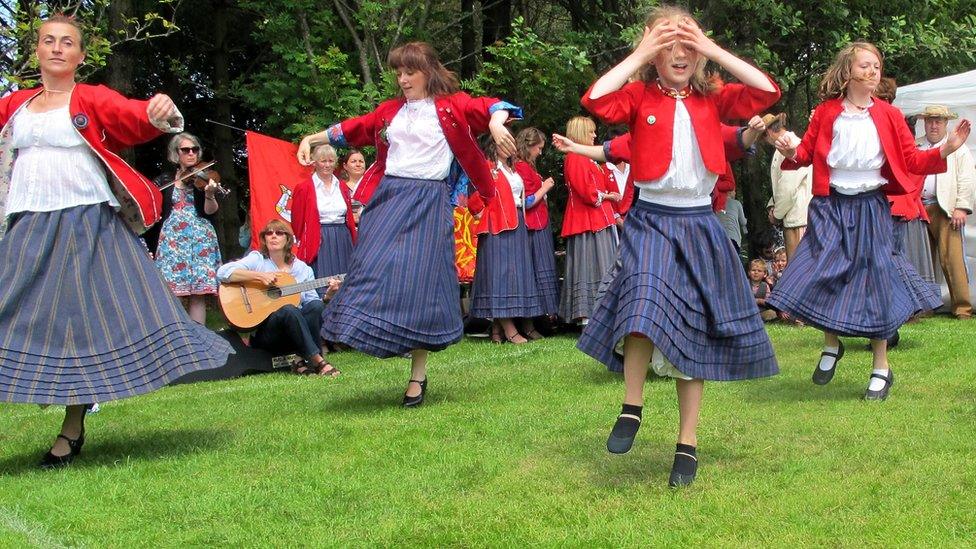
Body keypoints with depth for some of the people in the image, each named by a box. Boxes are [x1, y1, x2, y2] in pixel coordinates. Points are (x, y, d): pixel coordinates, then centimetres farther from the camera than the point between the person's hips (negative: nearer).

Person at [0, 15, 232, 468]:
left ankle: (72, 430, 11)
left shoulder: (94, 100, 1)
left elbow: (136, 118, -17)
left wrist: (160, 113, -37)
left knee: (87, 319, -1)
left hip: (88, 225, -3)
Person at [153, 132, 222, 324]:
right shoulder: (165, 181, 12)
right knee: (170, 292, -8)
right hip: (172, 240, 2)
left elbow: (210, 211, -9)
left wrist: (209, 194, -29)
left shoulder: (205, 177, 4)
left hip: (199, 239, -2)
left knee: (198, 294, -8)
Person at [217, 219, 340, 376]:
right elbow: (223, 272, -12)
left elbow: (311, 302, 11)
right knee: (288, 310, -34)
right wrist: (260, 276, -19)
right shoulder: (257, 259, 3)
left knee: (316, 307, -25)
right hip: (261, 331, -3)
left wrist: (328, 295, -9)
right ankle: (318, 361, -33)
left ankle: (305, 362, -22)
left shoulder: (302, 268, 13)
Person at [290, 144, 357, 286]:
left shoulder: (342, 187, 15)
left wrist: (353, 243, 13)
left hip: (343, 242, 5)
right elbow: (297, 221, 1)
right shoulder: (304, 188, 0)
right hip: (318, 244, -5)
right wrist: (302, 244, 0)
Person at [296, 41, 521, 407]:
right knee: (373, 268, -8)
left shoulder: (453, 105, 4)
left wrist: (496, 122, -31)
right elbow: (354, 129, 24)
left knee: (419, 280, -5)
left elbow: (491, 107, -9)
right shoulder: (390, 111, 16)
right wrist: (312, 138, 21)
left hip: (429, 201, -4)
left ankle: (418, 375, 3)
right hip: (388, 196, 4)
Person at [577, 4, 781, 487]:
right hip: (649, 221, -2)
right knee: (647, 305, -28)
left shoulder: (712, 100, 7)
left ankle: (687, 443, 14)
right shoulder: (639, 96, 2)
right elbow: (595, 100, -17)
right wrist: (639, 55, -10)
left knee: (695, 334, 5)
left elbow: (767, 92, -6)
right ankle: (631, 408, -10)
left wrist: (713, 50, -5)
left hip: (700, 226, 2)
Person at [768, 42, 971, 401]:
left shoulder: (888, 116, 4)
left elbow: (912, 160, 2)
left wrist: (945, 150, -13)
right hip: (830, 206, 0)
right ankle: (832, 345, 22)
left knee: (874, 278, 0)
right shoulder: (826, 113, 3)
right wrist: (791, 152, -14)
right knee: (821, 274, -7)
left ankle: (882, 368, 14)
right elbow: (806, 153, 8)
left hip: (871, 207, 0)